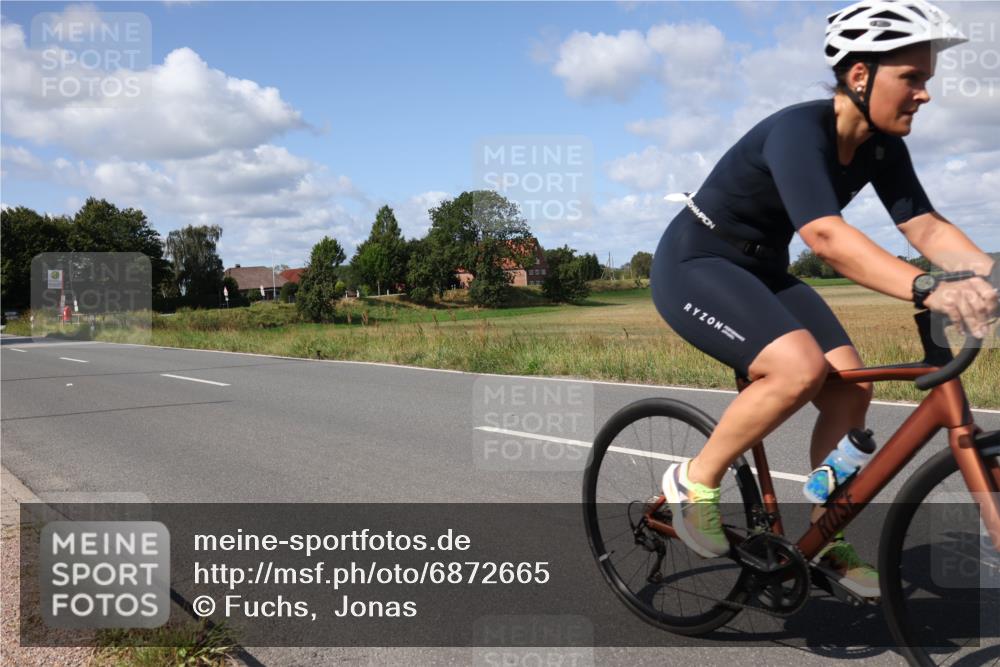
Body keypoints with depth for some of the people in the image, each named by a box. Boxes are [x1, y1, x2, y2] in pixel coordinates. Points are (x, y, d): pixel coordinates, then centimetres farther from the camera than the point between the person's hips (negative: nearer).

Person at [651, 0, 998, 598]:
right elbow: (825, 236, -42)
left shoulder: (882, 147, -2)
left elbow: (926, 226, -8)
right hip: (695, 266, -8)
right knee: (801, 367, -30)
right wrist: (930, 291, -53)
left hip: (761, 271, 8)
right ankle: (694, 481, -9)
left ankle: (827, 542, 10)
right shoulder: (798, 131, -28)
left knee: (851, 386, -6)